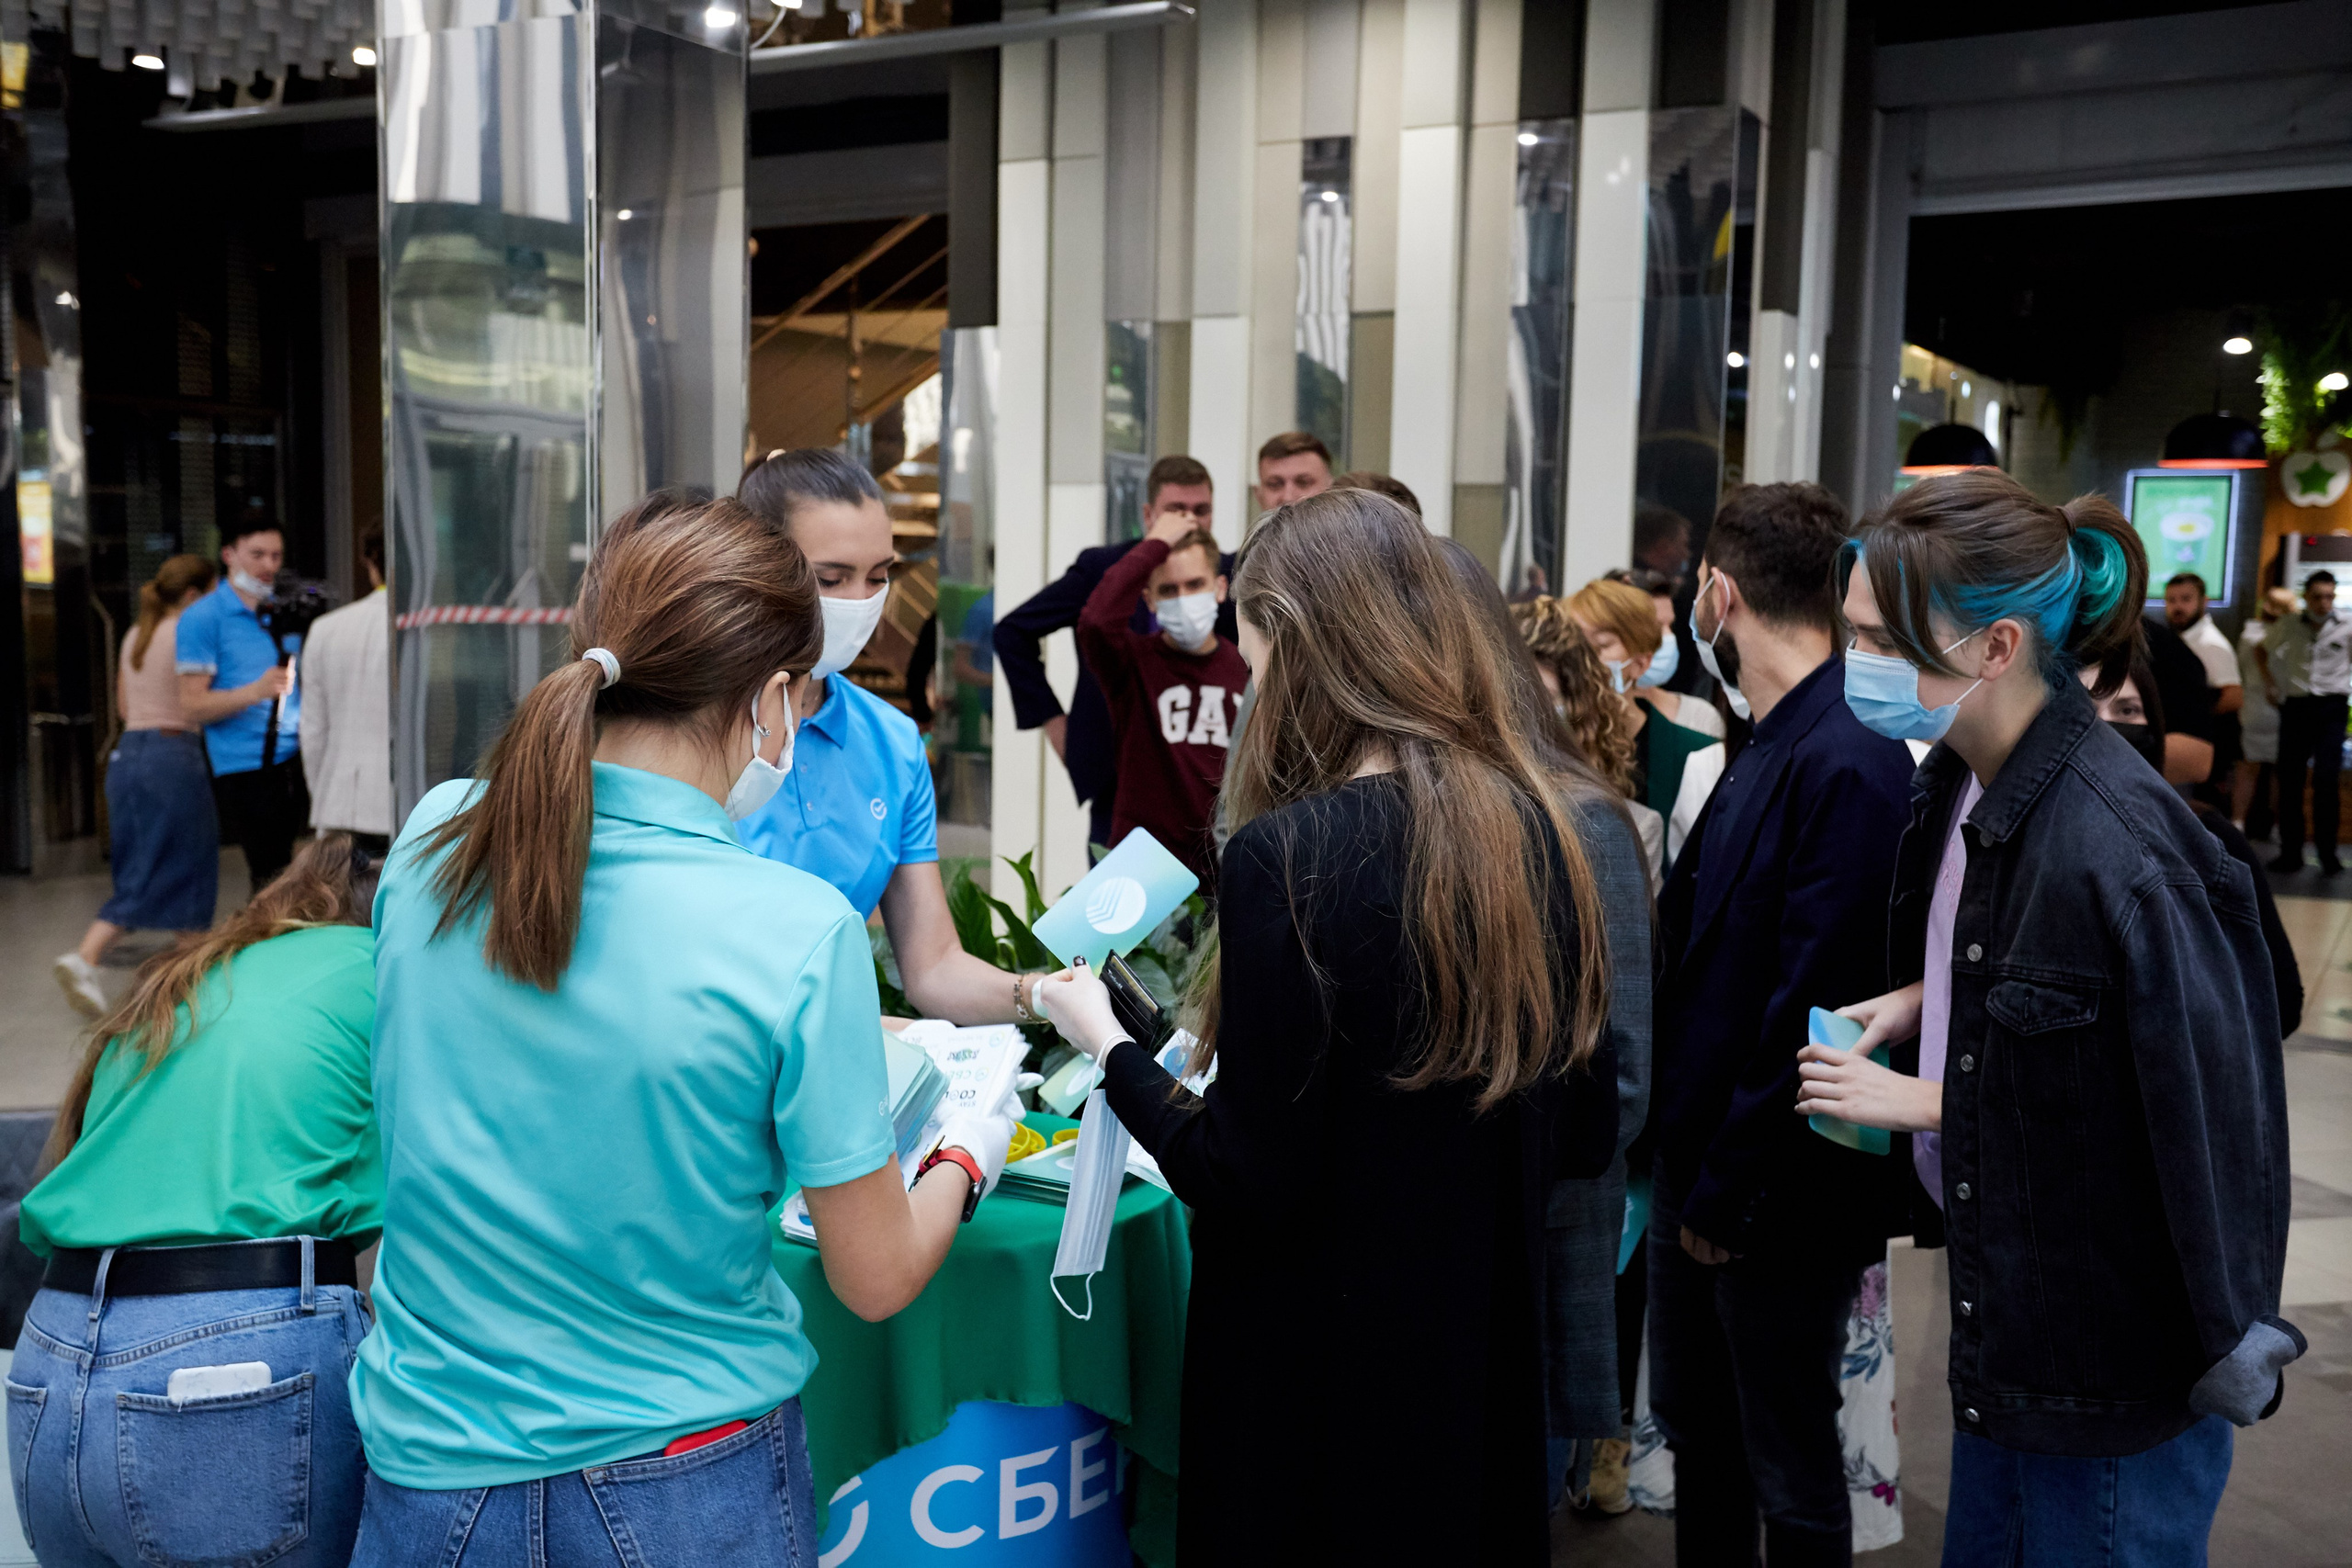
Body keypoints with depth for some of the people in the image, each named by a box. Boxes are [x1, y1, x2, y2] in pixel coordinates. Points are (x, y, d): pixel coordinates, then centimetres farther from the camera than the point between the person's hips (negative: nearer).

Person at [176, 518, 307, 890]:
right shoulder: (201, 618, 0)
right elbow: (193, 706, -7)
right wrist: (255, 691, -23)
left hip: (297, 759, 5)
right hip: (246, 769, -5)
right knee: (272, 882, -6)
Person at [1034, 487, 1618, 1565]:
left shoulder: (1289, 854, -23)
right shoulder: (1533, 825, -3)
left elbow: (1247, 1184, -19)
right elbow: (1584, 1135, 5)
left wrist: (1107, 1044, -6)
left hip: (1321, 1386, -6)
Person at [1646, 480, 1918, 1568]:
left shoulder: (1850, 764, -24)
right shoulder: (1771, 747, 7)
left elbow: (1819, 1006, -25)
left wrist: (1732, 1190, -17)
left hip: (1781, 1196, -9)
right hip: (1702, 1170, 9)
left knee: (1789, 1475, 11)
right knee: (1696, 1434, 23)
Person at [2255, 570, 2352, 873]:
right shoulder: (2290, 626, 6)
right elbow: (2262, 650, 22)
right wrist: (2269, 682, 14)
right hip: (2295, 706, 3)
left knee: (2326, 779, -10)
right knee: (2289, 779, 3)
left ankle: (2327, 852, -1)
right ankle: (2290, 853, 11)